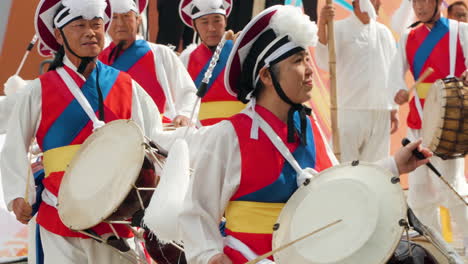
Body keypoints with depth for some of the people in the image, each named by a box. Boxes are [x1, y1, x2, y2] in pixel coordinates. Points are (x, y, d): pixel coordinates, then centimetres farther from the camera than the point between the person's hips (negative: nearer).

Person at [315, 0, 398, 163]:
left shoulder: (384, 33, 12)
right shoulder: (340, 29, -3)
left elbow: (392, 73, 16)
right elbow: (325, 63, -16)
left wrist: (394, 109, 14)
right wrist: (322, 27, -28)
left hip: (381, 112, 5)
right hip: (350, 111, -5)